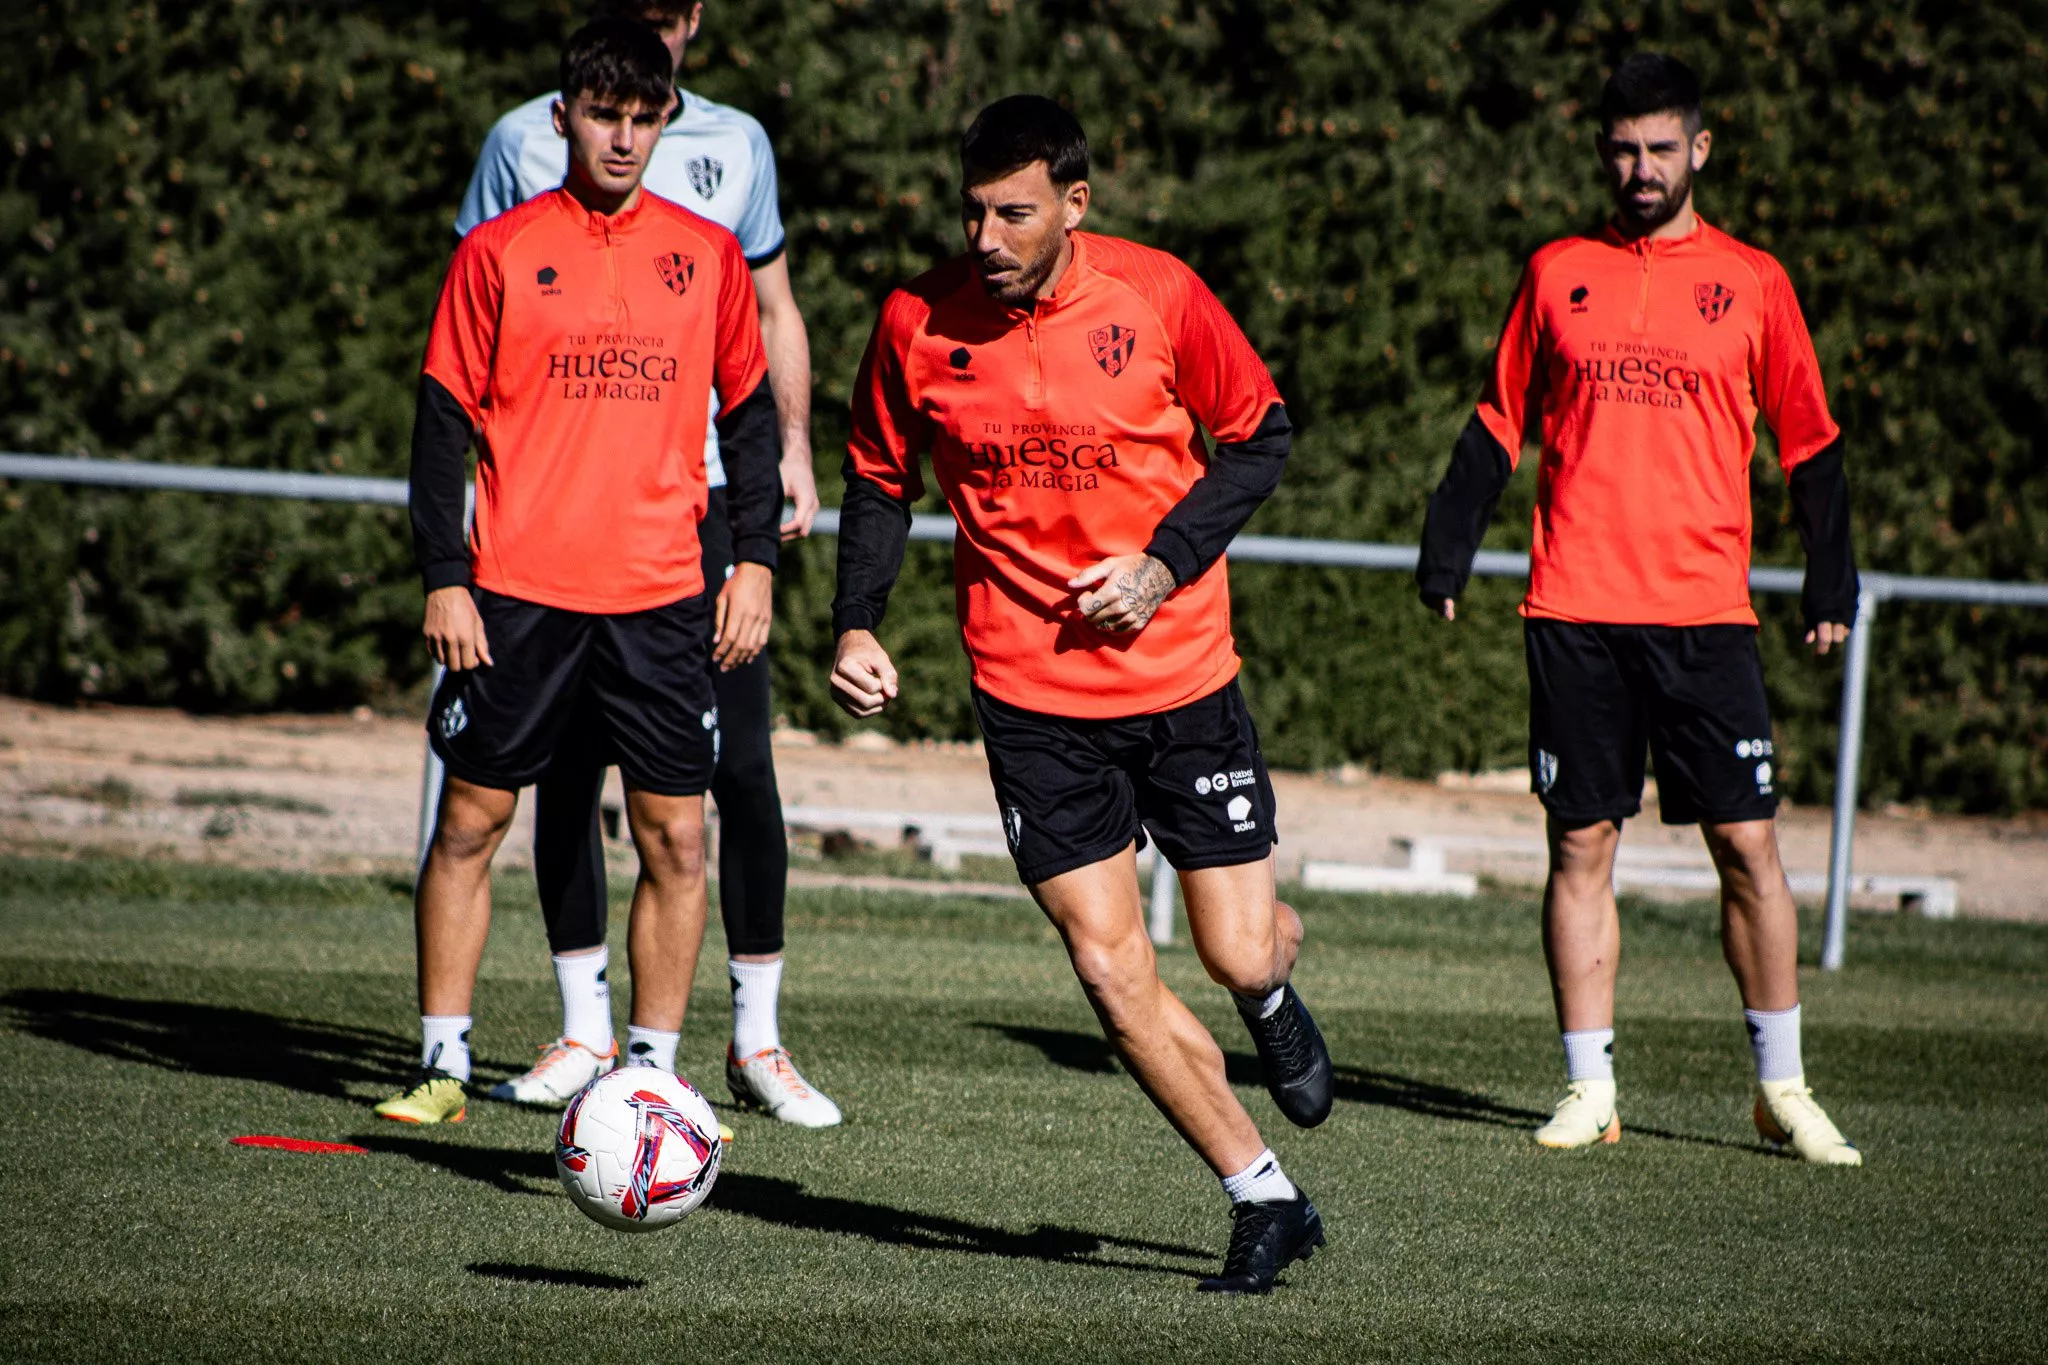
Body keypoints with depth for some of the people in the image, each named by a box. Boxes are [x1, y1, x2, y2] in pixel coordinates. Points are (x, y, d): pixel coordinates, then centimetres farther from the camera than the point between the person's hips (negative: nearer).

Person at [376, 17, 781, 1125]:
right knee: (470, 821, 2)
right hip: (518, 591, -2)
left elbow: (748, 412, 14)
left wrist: (754, 556, 6)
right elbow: (446, 419, 2)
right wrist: (443, 577, -4)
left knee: (675, 837, -1)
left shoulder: (707, 254, 8)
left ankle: (652, 1073, 8)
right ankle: (444, 1063, 11)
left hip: (662, 597, 2)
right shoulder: (499, 252, 1)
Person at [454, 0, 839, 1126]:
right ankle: (585, 1032, 10)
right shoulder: (524, 142, 4)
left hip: (704, 489, 1)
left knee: (739, 762, -5)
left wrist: (793, 450, 8)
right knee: (568, 765, 0)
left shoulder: (734, 146, 10)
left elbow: (772, 311, 19)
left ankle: (758, 1038, 3)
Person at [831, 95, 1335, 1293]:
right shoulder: (920, 323, -6)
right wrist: (859, 624, -4)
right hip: (1032, 698, 1)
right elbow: (882, 480, 9)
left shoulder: (1159, 296, -10)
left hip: (1182, 672, -1)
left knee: (1238, 958, 0)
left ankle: (1276, 987, 40)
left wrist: (1164, 567, -10)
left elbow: (1260, 434, 2)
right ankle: (1268, 1202, 7)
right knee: (1115, 976, -7)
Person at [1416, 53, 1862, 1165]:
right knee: (1581, 846, 1)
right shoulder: (1557, 274, 10)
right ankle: (1590, 1089, 7)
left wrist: (1831, 590, 6)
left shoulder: (1752, 283, 7)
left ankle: (1782, 1087, 7)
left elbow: (1808, 443, 10)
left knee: (1747, 843, -3)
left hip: (1706, 612, -1)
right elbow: (1497, 427, 14)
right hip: (1573, 612, 1)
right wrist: (1445, 559, 8)